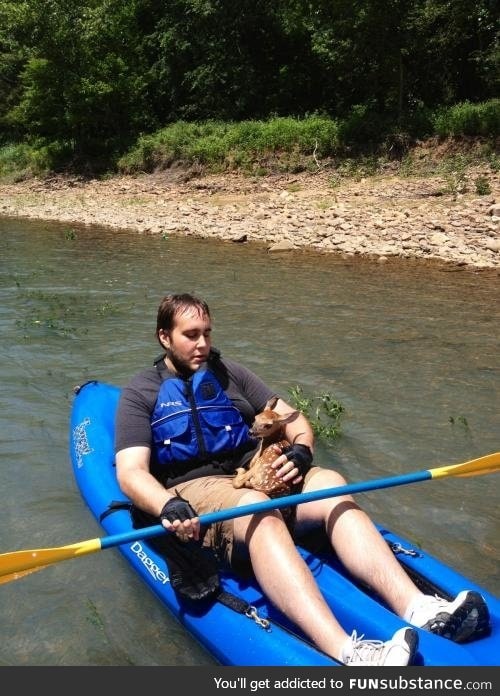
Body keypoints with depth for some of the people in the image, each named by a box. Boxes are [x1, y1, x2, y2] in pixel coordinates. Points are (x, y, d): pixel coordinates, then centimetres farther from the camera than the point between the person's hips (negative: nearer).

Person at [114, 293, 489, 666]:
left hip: (254, 472, 5)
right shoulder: (141, 392, 6)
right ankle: (343, 650, -55)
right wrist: (168, 507, -29)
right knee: (258, 511, -37)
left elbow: (294, 419, 14)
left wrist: (301, 450, -10)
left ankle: (418, 607, -40)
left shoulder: (228, 372, 18)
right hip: (193, 488, -4)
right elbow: (131, 472, -7)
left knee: (330, 484, -25)